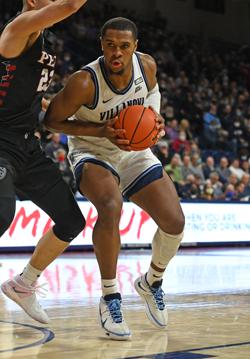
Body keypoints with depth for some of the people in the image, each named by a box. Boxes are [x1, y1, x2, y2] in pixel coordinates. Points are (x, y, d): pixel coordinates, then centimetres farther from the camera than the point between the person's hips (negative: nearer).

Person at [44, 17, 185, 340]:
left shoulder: (147, 65, -15)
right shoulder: (84, 82, -29)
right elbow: (51, 120, -17)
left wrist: (156, 118, -11)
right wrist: (101, 131, -27)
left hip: (135, 151, 5)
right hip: (92, 152, -5)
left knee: (174, 222, -7)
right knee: (111, 207, -36)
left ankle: (152, 282, 24)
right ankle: (109, 297, -21)